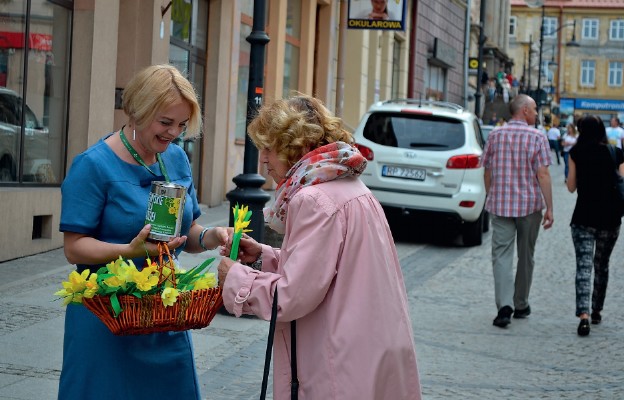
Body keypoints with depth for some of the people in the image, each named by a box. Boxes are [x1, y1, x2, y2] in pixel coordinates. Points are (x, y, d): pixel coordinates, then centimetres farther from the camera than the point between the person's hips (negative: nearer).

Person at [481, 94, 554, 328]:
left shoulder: (495, 135, 3)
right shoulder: (537, 137, -7)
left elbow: (487, 171, 8)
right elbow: (543, 174, -12)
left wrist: (490, 199, 20)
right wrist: (549, 208, -8)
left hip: (500, 205, 1)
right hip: (530, 204, -1)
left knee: (502, 255, -2)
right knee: (526, 256, 13)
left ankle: (504, 305, -18)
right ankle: (521, 305, 24)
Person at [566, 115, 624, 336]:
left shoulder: (576, 153, -2)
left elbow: (571, 187, 4)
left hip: (584, 216, -2)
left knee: (584, 265, -8)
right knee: (602, 265, 19)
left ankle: (583, 314, -24)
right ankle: (596, 311, 27)